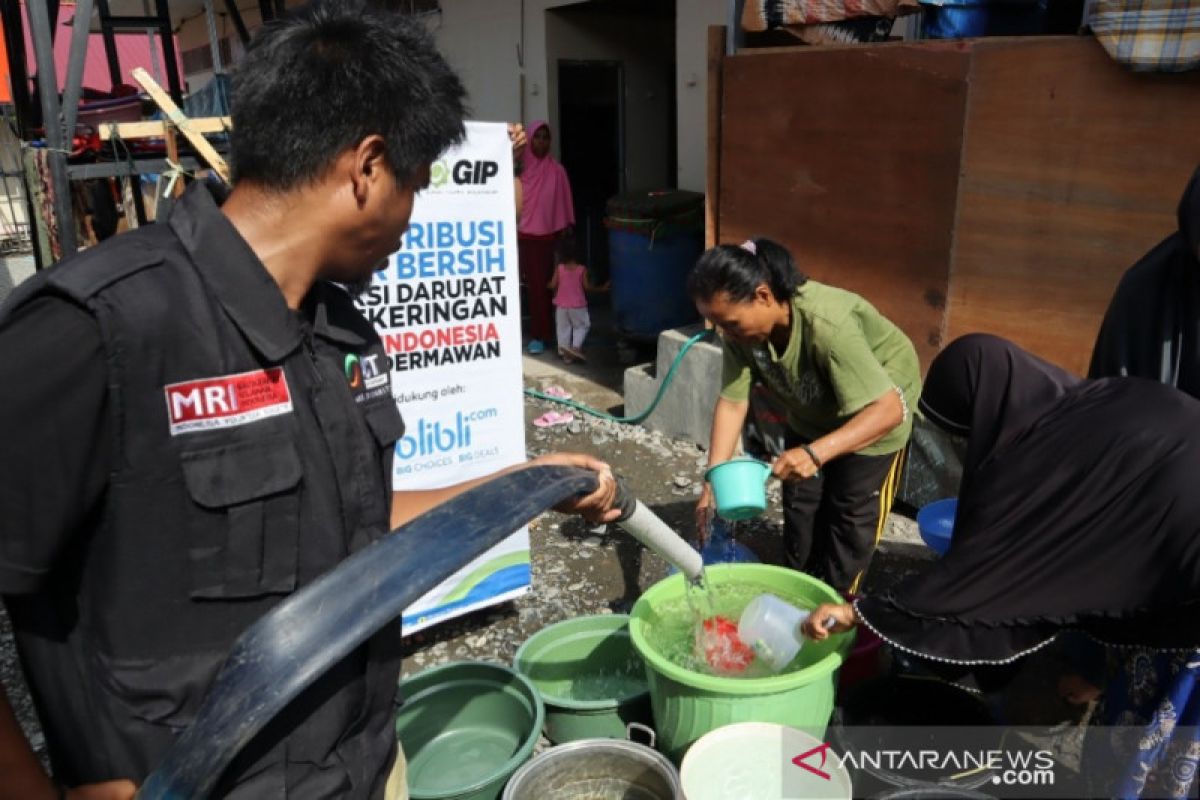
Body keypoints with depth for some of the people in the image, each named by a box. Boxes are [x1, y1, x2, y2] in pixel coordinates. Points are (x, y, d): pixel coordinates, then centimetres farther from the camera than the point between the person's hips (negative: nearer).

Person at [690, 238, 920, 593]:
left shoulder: (828, 326, -43)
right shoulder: (741, 329, -25)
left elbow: (889, 408, -45)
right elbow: (732, 402, -22)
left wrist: (816, 453, -57)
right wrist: (713, 482, -30)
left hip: (875, 408, -5)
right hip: (811, 412, 5)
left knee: (852, 510, 1)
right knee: (799, 500, 12)